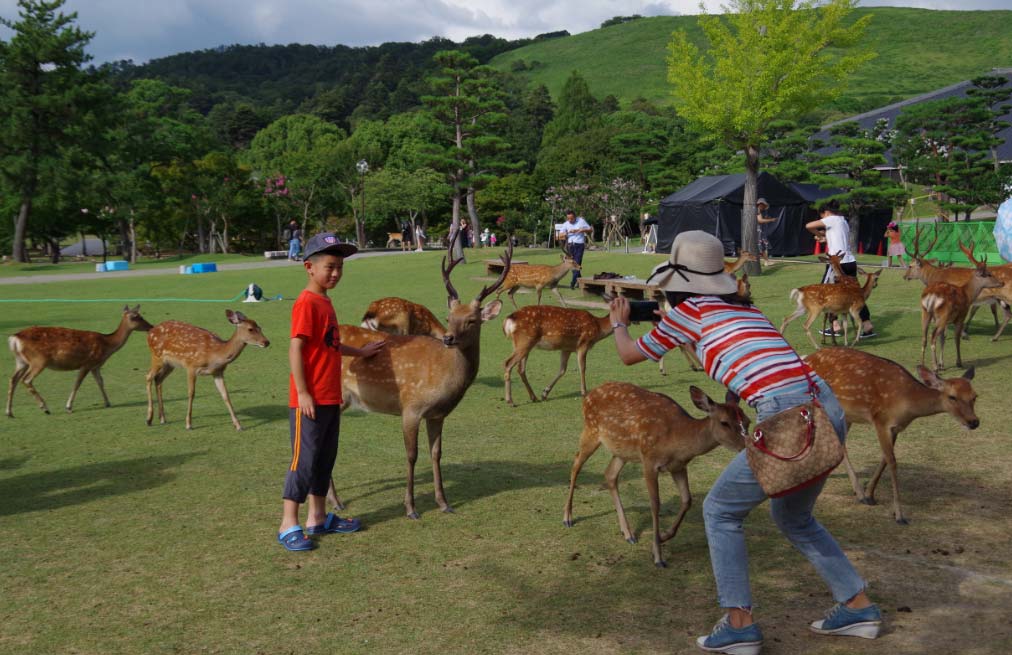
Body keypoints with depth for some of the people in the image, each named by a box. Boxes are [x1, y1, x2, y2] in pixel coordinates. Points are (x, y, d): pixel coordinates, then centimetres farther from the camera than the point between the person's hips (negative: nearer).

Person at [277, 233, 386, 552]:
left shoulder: (324, 301, 13)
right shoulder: (307, 303, -15)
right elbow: (296, 348, -19)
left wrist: (359, 351, 31)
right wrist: (302, 393, -21)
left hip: (329, 398, 9)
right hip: (309, 400, -9)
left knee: (325, 459, 15)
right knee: (304, 460, -4)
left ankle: (318, 517, 25)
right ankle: (288, 526, 4)